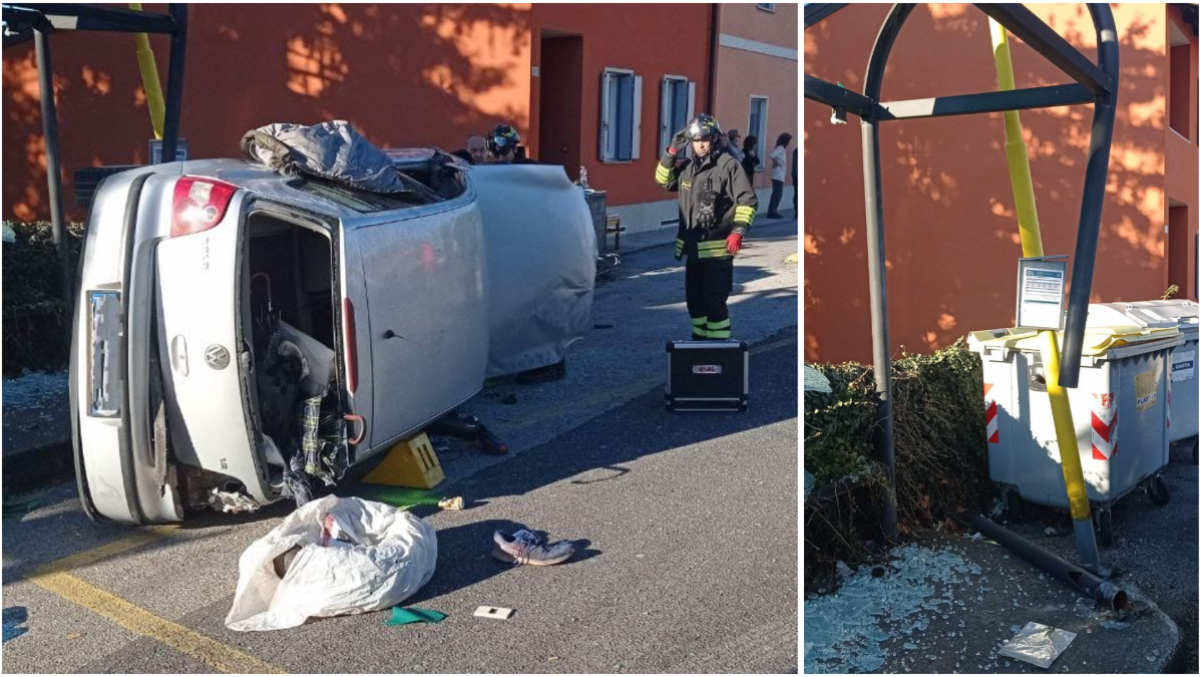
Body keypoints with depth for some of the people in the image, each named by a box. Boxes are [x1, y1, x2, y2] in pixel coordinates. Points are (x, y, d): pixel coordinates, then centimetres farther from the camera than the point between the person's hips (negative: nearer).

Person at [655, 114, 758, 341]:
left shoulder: (727, 164, -9)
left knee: (715, 302, -9)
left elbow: (747, 200, -11)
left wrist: (738, 231, -20)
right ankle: (699, 339, 32)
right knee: (694, 300, 17)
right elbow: (663, 180, 23)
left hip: (718, 248, -7)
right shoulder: (687, 167, 12)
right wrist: (672, 152, 8)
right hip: (693, 247, 7)